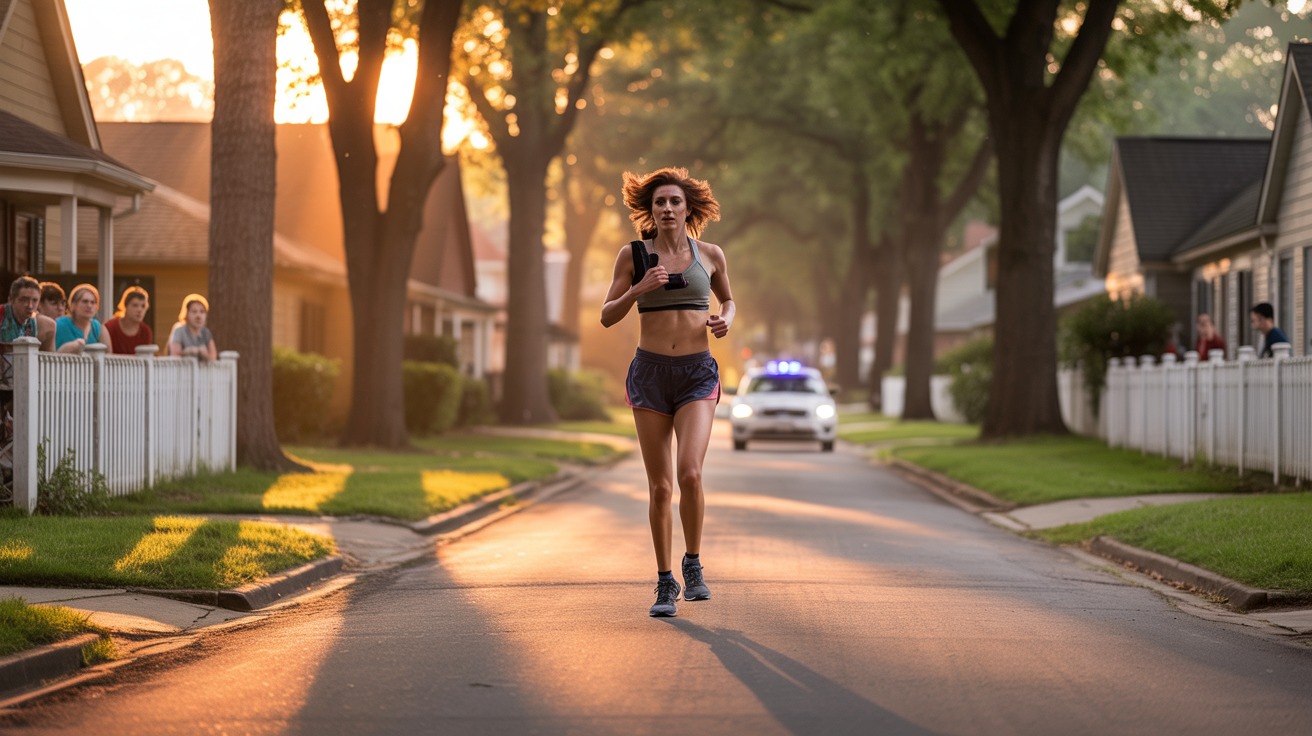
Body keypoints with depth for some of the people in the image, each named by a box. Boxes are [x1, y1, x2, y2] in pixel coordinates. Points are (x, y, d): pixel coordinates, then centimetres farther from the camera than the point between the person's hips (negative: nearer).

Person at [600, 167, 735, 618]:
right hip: (649, 374, 0)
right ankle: (665, 583, 15)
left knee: (690, 473, -19)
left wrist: (725, 320, -1)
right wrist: (639, 288, -16)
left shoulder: (710, 254, 4)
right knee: (660, 486, 2)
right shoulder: (633, 255, 2)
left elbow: (728, 300, 21)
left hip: (698, 376, 0)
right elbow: (607, 317, 1)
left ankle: (693, 565, 3)